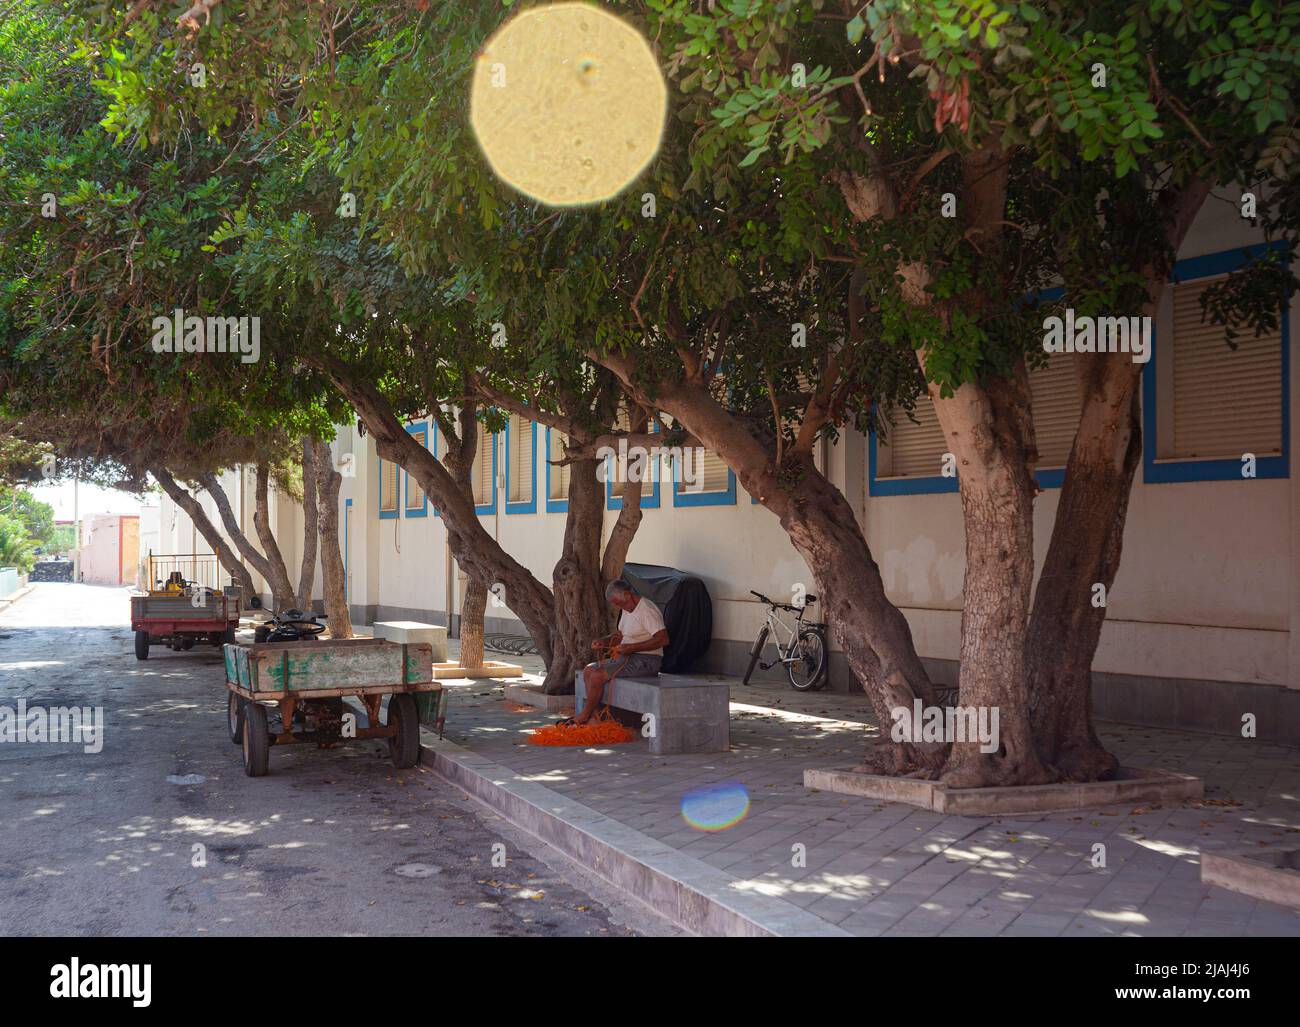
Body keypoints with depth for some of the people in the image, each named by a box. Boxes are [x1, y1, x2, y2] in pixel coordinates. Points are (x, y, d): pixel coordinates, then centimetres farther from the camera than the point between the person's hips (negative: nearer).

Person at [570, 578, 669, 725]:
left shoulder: (647, 611, -16)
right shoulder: (627, 609, 15)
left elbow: (663, 639, -26)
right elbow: (620, 635, 28)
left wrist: (631, 647, -24)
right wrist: (604, 642, 6)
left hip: (646, 661, -10)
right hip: (628, 657, 10)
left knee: (597, 675, -21)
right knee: (588, 670, 0)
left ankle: (583, 717, -5)